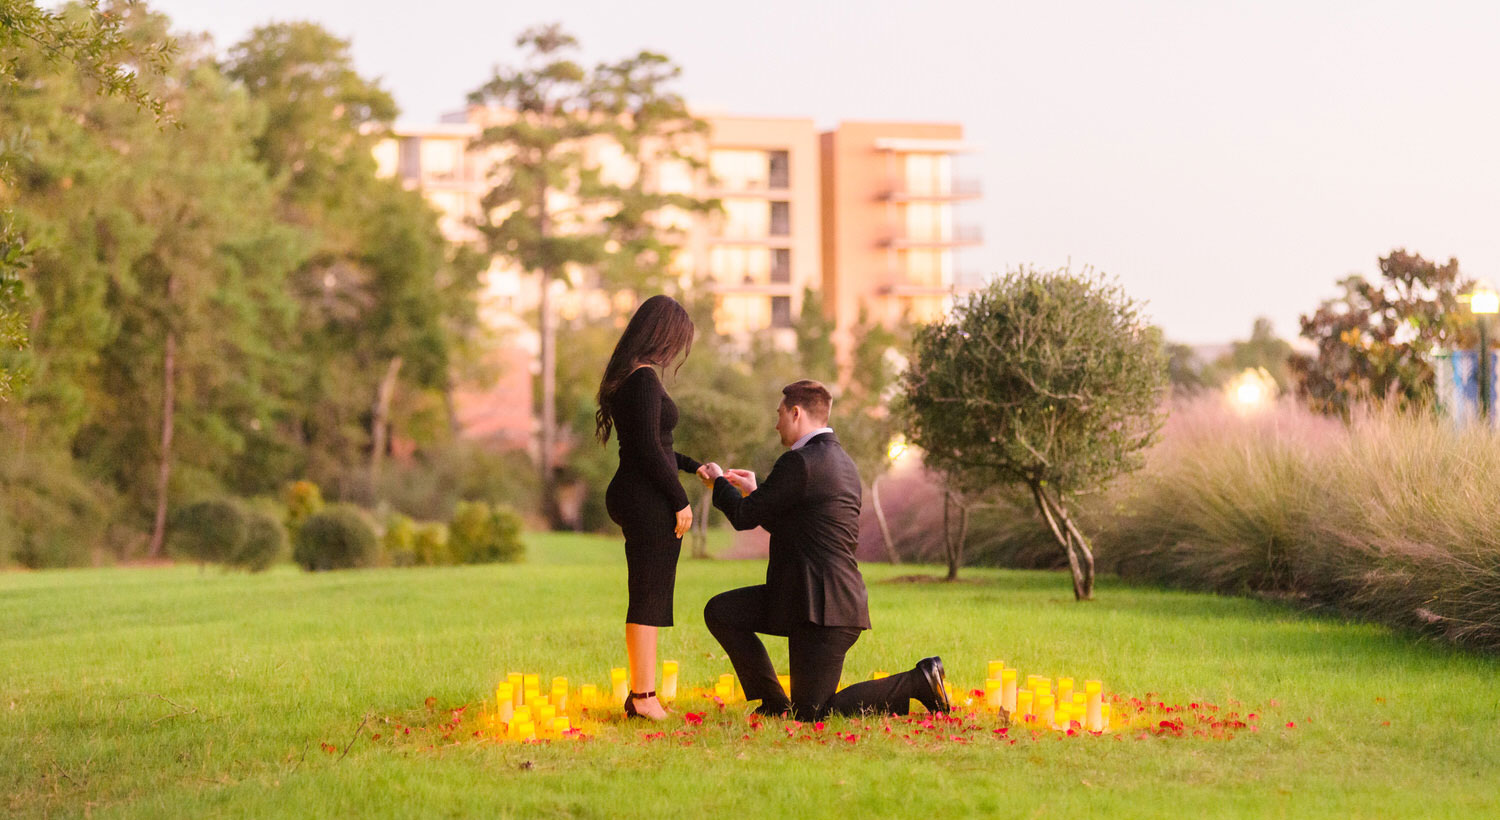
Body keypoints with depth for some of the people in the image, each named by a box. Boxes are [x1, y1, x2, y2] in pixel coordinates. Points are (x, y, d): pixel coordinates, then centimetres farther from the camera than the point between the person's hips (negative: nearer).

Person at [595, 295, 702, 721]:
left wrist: (694, 466, 26)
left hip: (629, 495, 10)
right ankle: (644, 698, -2)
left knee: (647, 597, 15)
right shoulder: (645, 378, -16)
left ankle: (640, 694, 20)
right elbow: (649, 448, -20)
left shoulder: (625, 377, 14)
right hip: (649, 501, -10)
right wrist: (680, 500, -14)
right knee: (650, 597, -5)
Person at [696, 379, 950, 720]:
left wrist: (719, 482, 9)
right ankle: (775, 703, 12)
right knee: (720, 611, 10)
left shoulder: (800, 462, -16)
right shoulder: (842, 462, 15)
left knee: (811, 714, -4)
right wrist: (754, 491, 25)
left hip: (823, 606, -10)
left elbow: (745, 517, -10)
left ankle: (917, 682, -3)